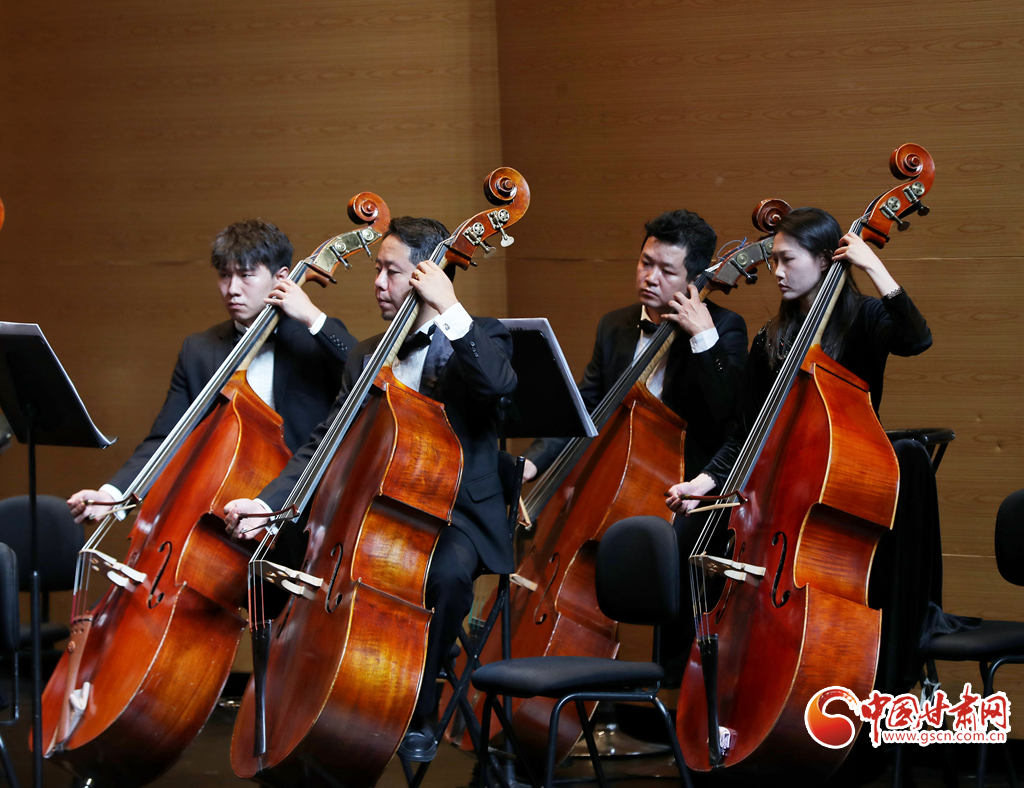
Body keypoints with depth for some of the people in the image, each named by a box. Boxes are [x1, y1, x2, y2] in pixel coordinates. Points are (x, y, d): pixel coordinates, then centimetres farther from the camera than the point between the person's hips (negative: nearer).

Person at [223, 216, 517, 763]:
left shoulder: (479, 339, 0)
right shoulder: (367, 357, 15)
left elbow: (497, 382, -26)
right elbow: (323, 448, 8)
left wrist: (450, 310, -24)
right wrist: (266, 504, -8)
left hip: (455, 516, -5)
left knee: (447, 573, -38)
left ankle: (416, 716, -18)